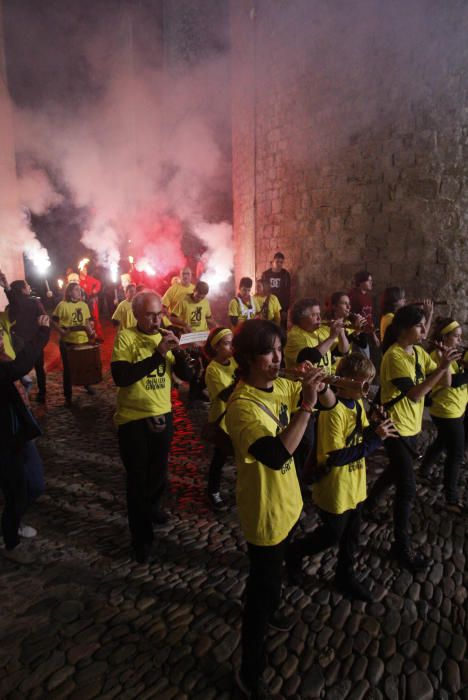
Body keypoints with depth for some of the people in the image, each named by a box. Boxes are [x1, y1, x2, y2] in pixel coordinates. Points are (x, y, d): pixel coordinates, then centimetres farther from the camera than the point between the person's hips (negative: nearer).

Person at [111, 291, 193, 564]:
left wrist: (177, 350, -21)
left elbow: (187, 375, -3)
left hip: (163, 415, 5)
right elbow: (120, 376, -29)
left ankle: (154, 507, 52)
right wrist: (158, 354, -32)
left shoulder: (165, 336, 2)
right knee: (138, 478, 7)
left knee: (159, 470, 23)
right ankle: (141, 537, 25)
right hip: (133, 418, -5)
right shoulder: (126, 337, -14)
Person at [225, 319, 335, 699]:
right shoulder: (242, 405, -31)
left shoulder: (282, 386, -6)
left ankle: (270, 609, 61)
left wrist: (319, 386, -22)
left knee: (275, 567, 32)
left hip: (288, 500, 8)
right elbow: (275, 456, -43)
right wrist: (306, 405, -44)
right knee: (263, 584, 9)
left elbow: (331, 402, 0)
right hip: (264, 511, -8)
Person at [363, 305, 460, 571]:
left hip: (412, 425, 9)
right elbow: (415, 395, -29)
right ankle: (402, 546, 14)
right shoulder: (394, 356, -22)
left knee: (396, 472, 25)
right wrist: (442, 366, -33)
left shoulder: (419, 352, 3)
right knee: (408, 487, -2)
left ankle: (369, 505, 49)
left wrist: (445, 362, -16)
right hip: (396, 427, -8)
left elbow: (445, 383, 1)